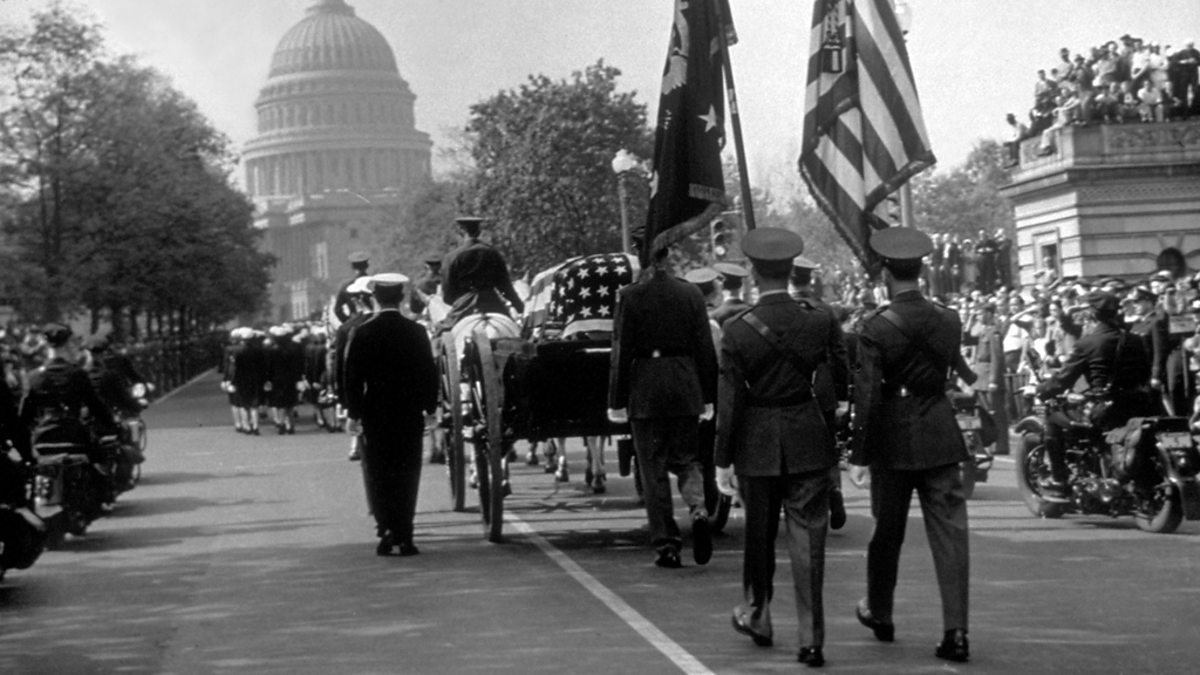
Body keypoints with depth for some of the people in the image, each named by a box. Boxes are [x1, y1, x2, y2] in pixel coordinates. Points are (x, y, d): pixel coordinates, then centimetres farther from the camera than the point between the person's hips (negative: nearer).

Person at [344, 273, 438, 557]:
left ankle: (387, 530, -5)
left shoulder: (362, 334, -6)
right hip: (410, 414, 1)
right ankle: (404, 537, 5)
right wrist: (429, 406, 9)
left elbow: (353, 376, -5)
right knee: (407, 475, 7)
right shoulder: (417, 332, -3)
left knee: (378, 475, 7)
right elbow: (430, 372, 0)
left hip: (375, 414, -1)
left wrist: (353, 413, 2)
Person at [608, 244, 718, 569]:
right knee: (686, 459, 16)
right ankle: (699, 510, -12)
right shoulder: (691, 293, 1)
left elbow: (621, 352, -6)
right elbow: (705, 349, 4)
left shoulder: (630, 296, -8)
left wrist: (617, 401, -1)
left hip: (645, 390, -2)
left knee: (653, 469, 6)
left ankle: (666, 544, 5)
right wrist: (708, 396, 11)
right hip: (686, 389, 3)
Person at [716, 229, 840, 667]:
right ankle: (811, 640, 1)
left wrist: (723, 461, -2)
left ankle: (757, 618, 34)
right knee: (807, 541, 3)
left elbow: (729, 402, -9)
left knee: (759, 534, 18)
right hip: (809, 438, 1)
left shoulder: (738, 330, -11)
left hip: (758, 443, 0)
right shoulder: (820, 321, -6)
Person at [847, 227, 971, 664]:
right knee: (950, 533, 0)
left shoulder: (876, 328, -12)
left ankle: (879, 614, 32)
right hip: (941, 435, 2)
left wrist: (859, 456, -11)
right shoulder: (949, 321, 0)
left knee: (887, 531, 15)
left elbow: (867, 396, -14)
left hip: (893, 438, -2)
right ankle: (955, 631, -7)